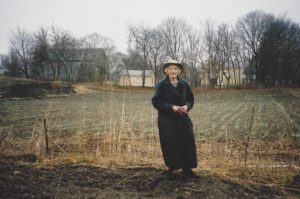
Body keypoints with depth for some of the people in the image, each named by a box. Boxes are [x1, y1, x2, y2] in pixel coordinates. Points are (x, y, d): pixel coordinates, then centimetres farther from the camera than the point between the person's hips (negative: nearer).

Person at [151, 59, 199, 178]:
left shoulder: (184, 84, 6)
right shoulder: (161, 85, -6)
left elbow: (190, 99, 12)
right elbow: (156, 102, -10)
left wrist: (187, 106, -11)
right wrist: (171, 107, -20)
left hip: (182, 119, 4)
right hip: (167, 120, -4)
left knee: (188, 142, 1)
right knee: (170, 144, -2)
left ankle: (187, 169, 15)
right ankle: (169, 168, 18)